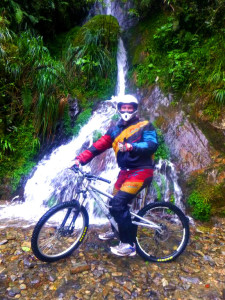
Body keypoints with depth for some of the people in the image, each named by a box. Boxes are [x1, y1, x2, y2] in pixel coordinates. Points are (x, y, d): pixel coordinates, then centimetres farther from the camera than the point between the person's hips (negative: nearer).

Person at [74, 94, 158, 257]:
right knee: (115, 202, 12)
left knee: (119, 202, -19)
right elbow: (98, 146, 3)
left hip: (141, 171, -6)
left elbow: (152, 145, -17)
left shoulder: (145, 126, -1)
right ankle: (116, 230, 43)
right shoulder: (115, 130, 11)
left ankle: (129, 244, -4)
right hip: (125, 171, 6)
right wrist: (80, 159, -9)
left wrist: (131, 147, -32)